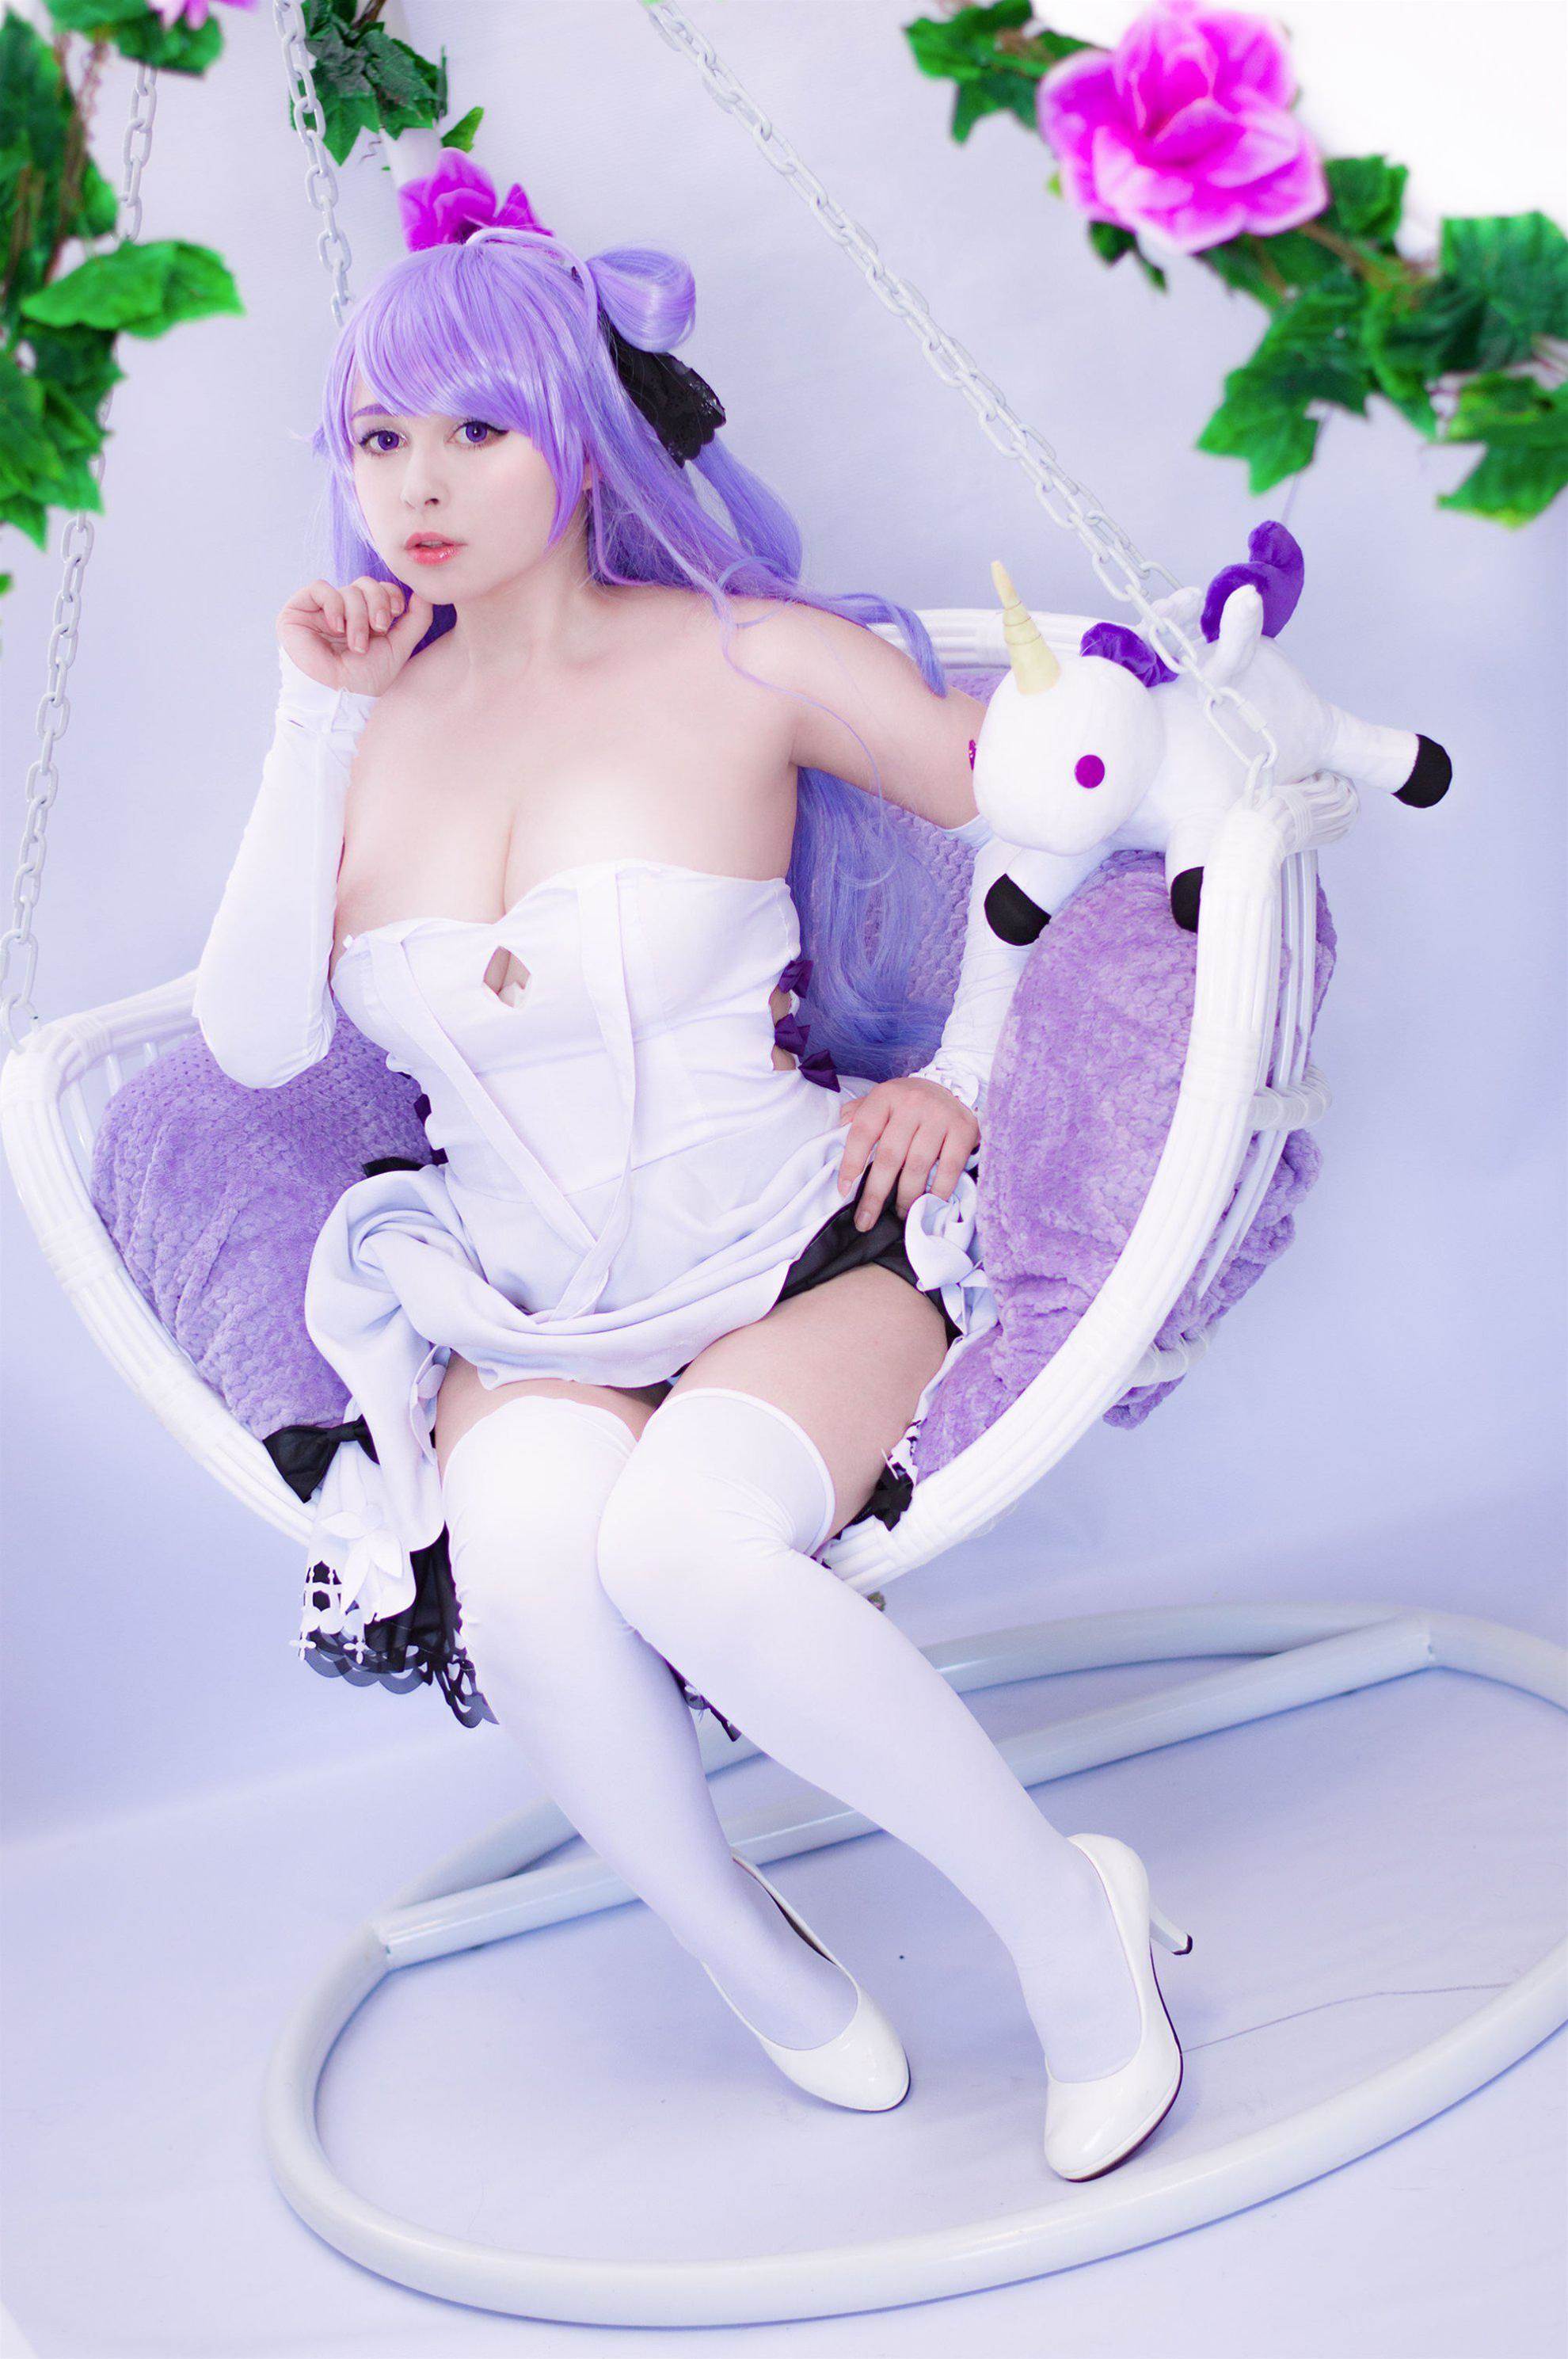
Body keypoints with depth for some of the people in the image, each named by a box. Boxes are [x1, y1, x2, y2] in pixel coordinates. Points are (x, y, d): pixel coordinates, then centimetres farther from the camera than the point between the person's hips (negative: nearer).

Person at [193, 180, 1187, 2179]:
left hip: (800, 1265, -3)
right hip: (529, 1327, 3)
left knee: (678, 1540, -35)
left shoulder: (738, 659, -3)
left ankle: (1061, 1906, -12)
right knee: (528, 1542, -32)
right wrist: (318, 724, -6)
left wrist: (958, 1073, -1)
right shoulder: (377, 713, 7)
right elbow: (256, 1040, -4)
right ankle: (744, 1958, -6)